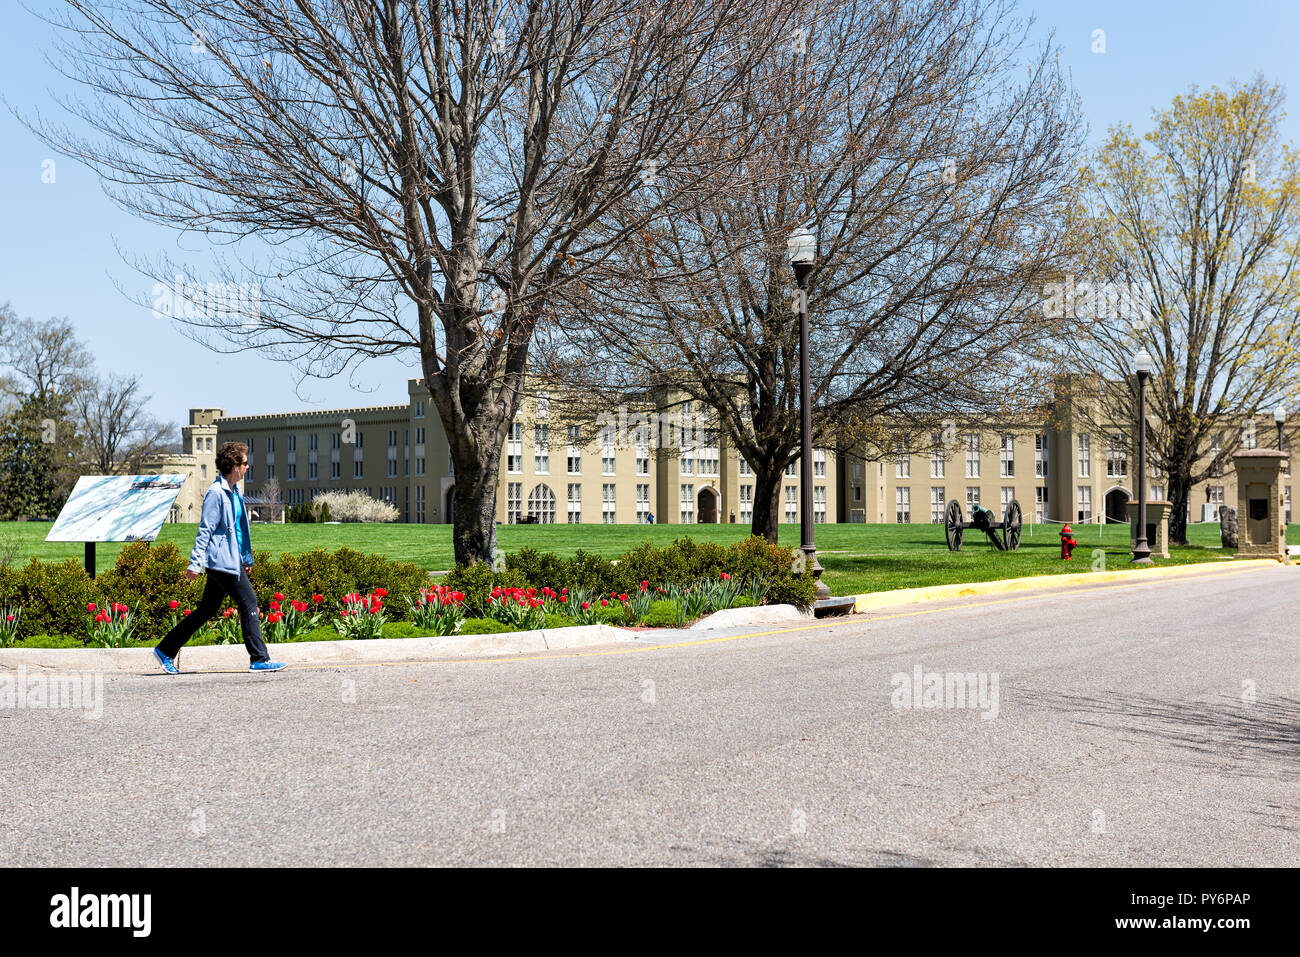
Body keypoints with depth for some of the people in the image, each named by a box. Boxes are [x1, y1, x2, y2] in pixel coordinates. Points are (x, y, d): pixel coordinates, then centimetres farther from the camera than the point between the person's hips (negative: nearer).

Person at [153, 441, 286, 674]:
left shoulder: (234, 493, 17)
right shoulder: (216, 493, -12)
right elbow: (205, 530, -15)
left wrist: (247, 558, 26)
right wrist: (195, 563, -17)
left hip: (231, 561, 10)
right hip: (222, 561, -10)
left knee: (207, 610, 13)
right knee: (249, 604, -8)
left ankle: (166, 650, 21)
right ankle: (259, 659, -3)